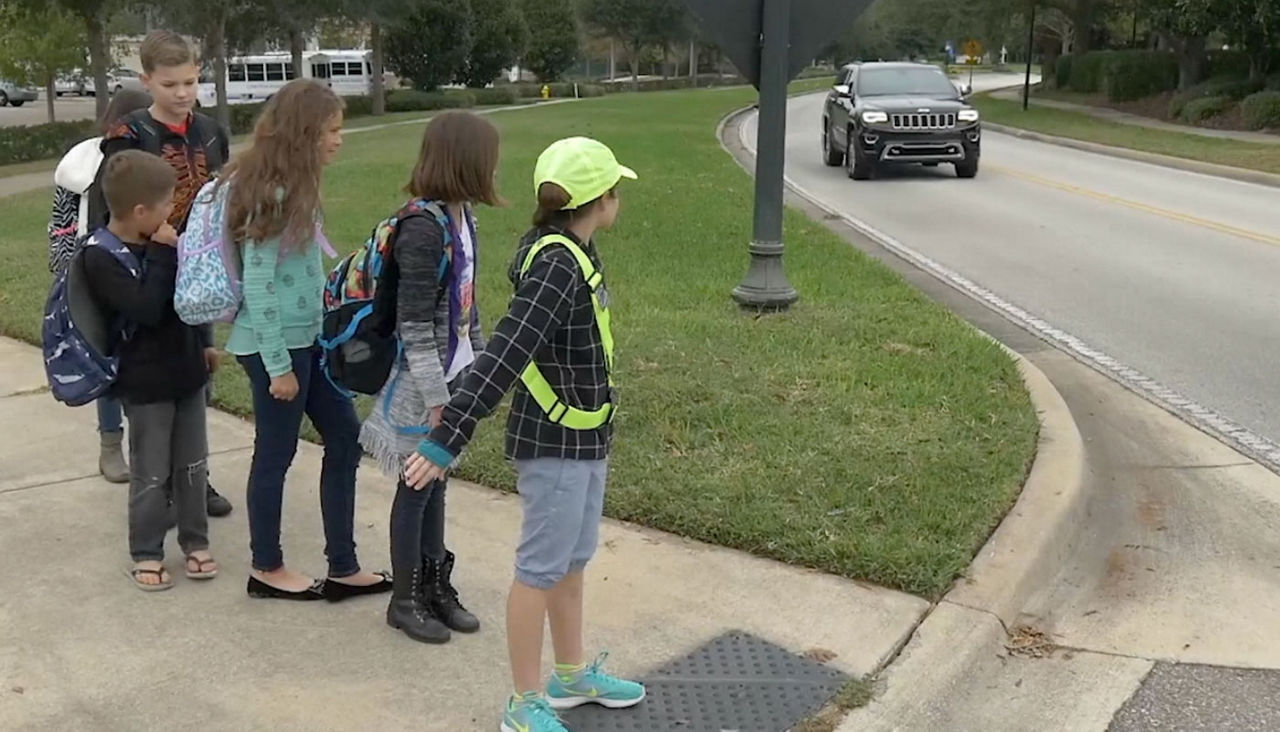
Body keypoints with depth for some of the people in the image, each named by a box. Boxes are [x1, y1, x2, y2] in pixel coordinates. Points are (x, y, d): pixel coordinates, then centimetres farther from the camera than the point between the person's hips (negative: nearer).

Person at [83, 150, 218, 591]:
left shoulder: (155, 242, 2)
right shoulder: (101, 257, -19)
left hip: (186, 372, 6)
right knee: (151, 474, 5)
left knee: (192, 466, 15)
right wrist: (163, 254, -25)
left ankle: (195, 541, 29)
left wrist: (200, 345, 20)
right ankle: (146, 554, 21)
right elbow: (146, 309, -30)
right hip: (146, 384, -6)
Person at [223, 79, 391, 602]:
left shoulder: (294, 187, 8)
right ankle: (267, 570, 25)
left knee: (345, 437, 12)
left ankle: (343, 567, 20)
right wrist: (278, 366, -18)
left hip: (308, 337, 9)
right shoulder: (269, 195, -19)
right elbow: (257, 286, -20)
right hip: (276, 345, -9)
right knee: (276, 454, 6)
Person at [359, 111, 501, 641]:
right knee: (417, 487, 6)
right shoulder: (423, 227, -22)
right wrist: (435, 398, -19)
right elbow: (414, 324, -22)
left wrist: (481, 359, 14)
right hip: (424, 382, -8)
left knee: (436, 481, 18)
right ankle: (405, 599, 22)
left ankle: (435, 586, 31)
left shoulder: (461, 216, 4)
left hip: (456, 373, 8)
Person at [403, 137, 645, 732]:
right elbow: (503, 355, -31)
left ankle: (573, 676, 37)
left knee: (573, 559, 20)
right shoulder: (558, 266, -25)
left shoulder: (569, 251, 5)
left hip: (583, 437, 9)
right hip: (554, 442, -9)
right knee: (541, 567, 3)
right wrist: (446, 440, -34)